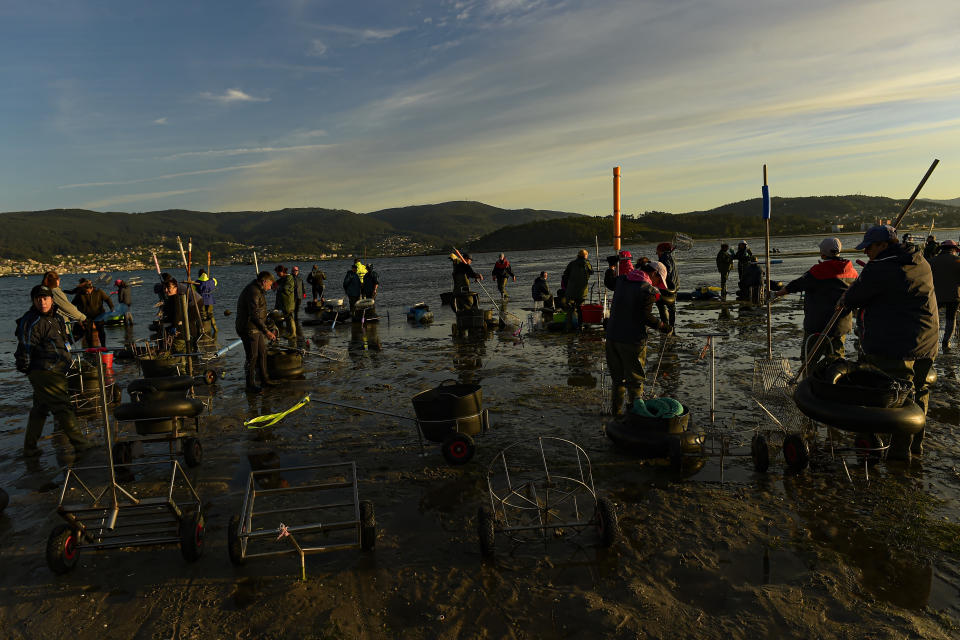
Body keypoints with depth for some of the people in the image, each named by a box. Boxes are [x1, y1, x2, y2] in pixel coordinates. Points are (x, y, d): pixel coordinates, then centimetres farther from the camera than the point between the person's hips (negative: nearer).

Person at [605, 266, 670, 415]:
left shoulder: (621, 281, 7)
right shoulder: (648, 291, -12)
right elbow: (646, 316, -15)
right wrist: (663, 326, -2)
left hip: (612, 337, 6)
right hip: (632, 340, -6)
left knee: (617, 377, 19)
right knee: (635, 380, 5)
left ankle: (616, 411, 26)